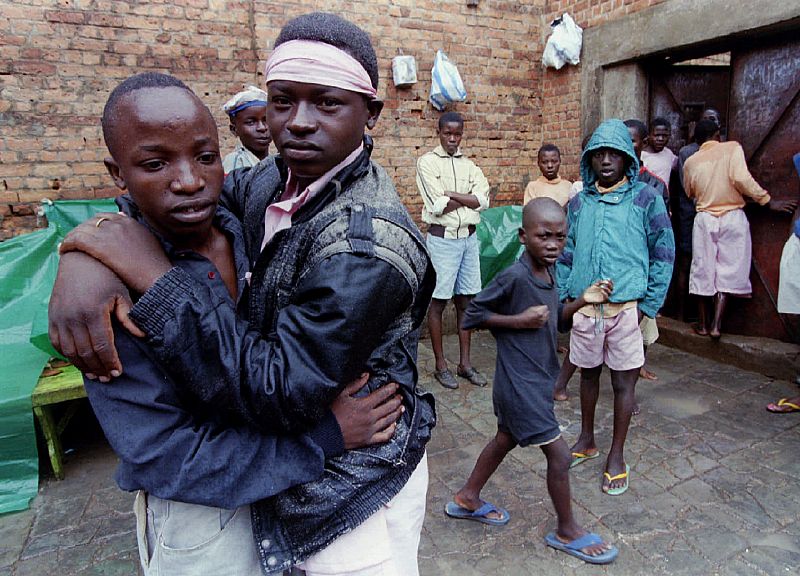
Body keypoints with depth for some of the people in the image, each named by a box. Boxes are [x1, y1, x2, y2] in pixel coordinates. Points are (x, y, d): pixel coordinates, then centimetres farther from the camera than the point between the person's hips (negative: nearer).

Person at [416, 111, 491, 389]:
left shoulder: (468, 164, 11)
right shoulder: (427, 161, -3)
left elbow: (483, 200, -5)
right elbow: (437, 205, -15)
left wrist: (449, 194, -13)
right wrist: (468, 197, -5)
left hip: (469, 237, 5)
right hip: (442, 238, -5)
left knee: (465, 301, 10)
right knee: (438, 302, 2)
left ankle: (465, 363, 21)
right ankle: (441, 365, 14)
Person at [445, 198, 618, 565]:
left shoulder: (547, 272, 2)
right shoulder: (513, 277, -23)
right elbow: (472, 315, -16)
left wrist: (582, 300, -3)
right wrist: (519, 320, -23)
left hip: (536, 378, 9)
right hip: (520, 384, -9)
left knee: (506, 438, 23)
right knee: (559, 455, 1)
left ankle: (467, 499, 43)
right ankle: (567, 531, 26)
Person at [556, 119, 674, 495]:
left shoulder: (645, 198, -1)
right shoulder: (579, 203, 8)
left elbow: (664, 253, 0)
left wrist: (649, 305, -5)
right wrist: (561, 296, 4)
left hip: (625, 308, -3)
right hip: (584, 306, 3)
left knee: (623, 382, 7)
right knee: (588, 374, 16)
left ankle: (616, 456, 24)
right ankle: (586, 441, 36)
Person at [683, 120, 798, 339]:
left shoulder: (690, 162, 4)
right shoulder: (732, 148, -3)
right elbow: (741, 178, -16)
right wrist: (768, 202, -10)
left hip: (704, 218, 2)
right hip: (732, 217, -2)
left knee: (703, 271, 9)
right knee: (727, 271, 5)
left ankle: (704, 324, 16)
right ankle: (716, 324, -1)